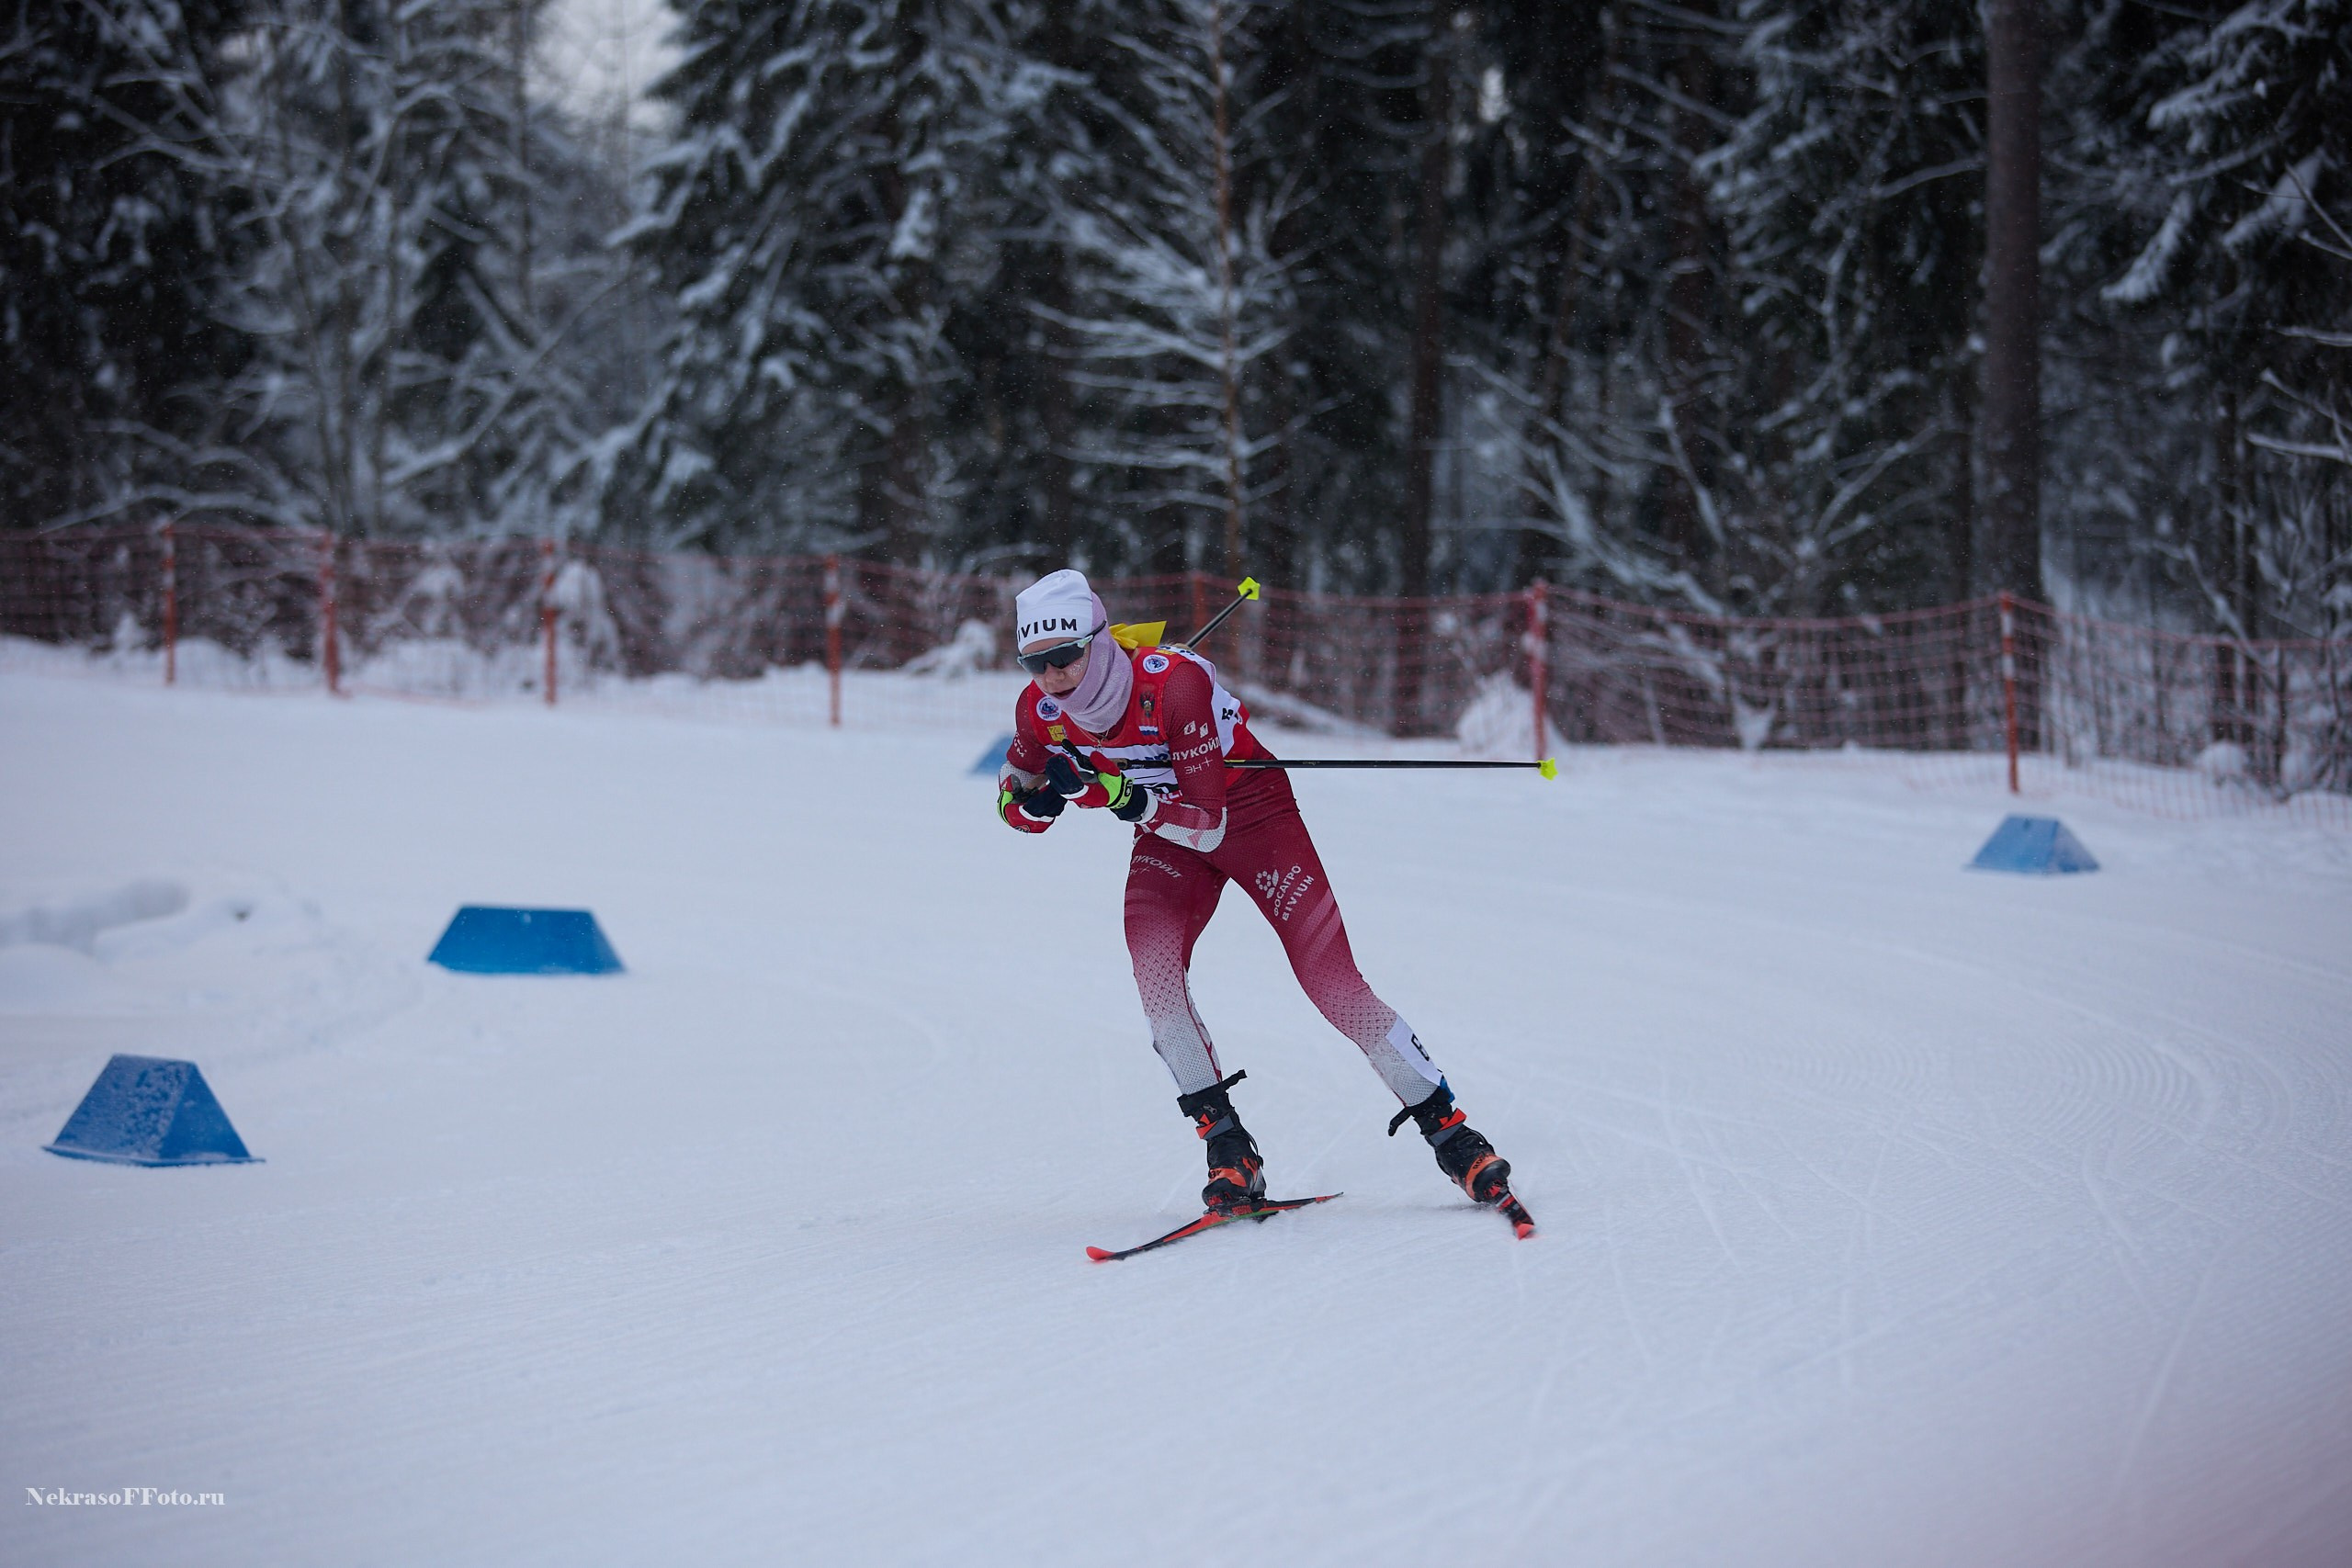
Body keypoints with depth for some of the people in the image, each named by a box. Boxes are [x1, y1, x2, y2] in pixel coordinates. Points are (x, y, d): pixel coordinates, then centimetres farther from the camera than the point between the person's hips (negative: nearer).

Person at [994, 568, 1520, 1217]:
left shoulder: (1174, 682, -34)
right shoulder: (1041, 712, -17)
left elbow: (1208, 822, -32)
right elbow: (1014, 804, 0)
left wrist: (1115, 790, -43)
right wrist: (1041, 797, -23)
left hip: (1249, 810, -4)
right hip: (1165, 835, 4)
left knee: (1330, 978, -12)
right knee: (1154, 968, -23)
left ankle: (1447, 1127, 2)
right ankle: (1228, 1148, -12)